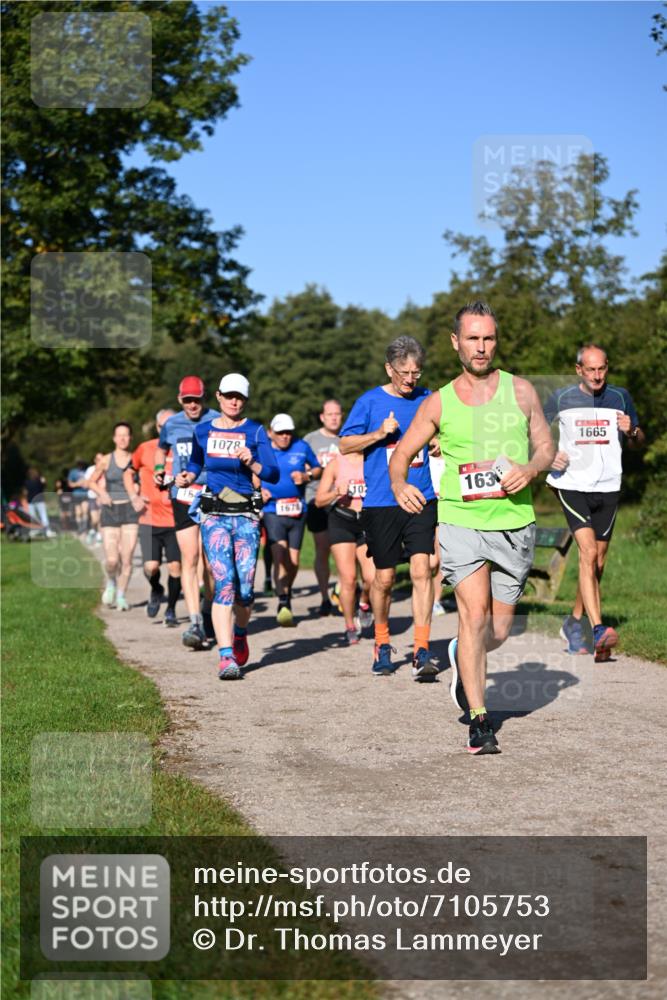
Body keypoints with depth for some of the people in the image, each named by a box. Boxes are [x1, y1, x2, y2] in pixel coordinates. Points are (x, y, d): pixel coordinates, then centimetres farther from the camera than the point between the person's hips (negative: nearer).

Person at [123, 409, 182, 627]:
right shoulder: (145, 449, 3)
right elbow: (128, 473, 17)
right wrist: (134, 497, 3)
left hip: (176, 519, 0)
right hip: (149, 518, 0)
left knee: (175, 566, -3)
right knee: (151, 567, -9)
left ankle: (171, 611, 15)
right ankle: (156, 591, 25)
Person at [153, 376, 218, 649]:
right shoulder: (171, 425, 9)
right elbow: (161, 450, 28)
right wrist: (159, 470, 10)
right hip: (183, 496, 2)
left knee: (209, 560, 3)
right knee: (189, 559, -8)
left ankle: (207, 609, 27)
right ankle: (195, 623, -12)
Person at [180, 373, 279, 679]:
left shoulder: (255, 432, 2)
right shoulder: (203, 431, 9)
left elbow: (274, 474, -5)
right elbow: (196, 463, 27)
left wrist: (251, 463, -22)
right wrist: (186, 477, 7)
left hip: (246, 516, 0)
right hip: (213, 515, 0)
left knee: (244, 587, -1)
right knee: (224, 582, -14)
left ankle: (240, 634, 32)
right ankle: (226, 656, -17)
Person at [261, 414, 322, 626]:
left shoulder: (302, 447, 7)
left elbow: (318, 468, 18)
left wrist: (307, 476, -4)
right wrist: (258, 490, -5)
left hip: (297, 511, 3)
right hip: (272, 511, -3)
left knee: (293, 561, 7)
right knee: (280, 555, -20)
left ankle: (287, 594, 32)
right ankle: (283, 603, -24)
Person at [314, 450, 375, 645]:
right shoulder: (336, 463, 2)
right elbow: (319, 500, 3)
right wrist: (336, 493, -14)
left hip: (367, 521, 1)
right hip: (342, 521, -1)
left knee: (372, 578, -11)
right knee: (348, 578, -7)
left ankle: (365, 602, 23)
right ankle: (350, 625, 10)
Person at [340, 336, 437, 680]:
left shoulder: (428, 400, 8)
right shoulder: (370, 402, 0)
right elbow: (345, 445, 3)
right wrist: (379, 433, -11)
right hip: (381, 503, -1)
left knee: (421, 569, -12)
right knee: (384, 577, 7)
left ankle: (421, 652, -11)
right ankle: (382, 644, 28)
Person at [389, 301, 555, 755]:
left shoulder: (521, 391, 6)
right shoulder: (438, 403, 4)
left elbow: (546, 446, 10)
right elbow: (402, 454, 9)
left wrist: (530, 470, -12)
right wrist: (400, 486, -12)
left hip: (515, 524, 2)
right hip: (461, 521, -1)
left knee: (498, 632, 6)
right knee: (475, 613, -17)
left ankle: (462, 658, 42)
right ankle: (479, 721, -7)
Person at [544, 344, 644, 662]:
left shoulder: (620, 397, 7)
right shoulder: (561, 397, 0)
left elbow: (639, 442, 15)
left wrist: (631, 431, -8)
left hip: (608, 487, 3)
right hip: (572, 485, -3)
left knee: (597, 563, 9)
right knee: (588, 553, -19)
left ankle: (574, 623, 29)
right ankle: (599, 631, -27)